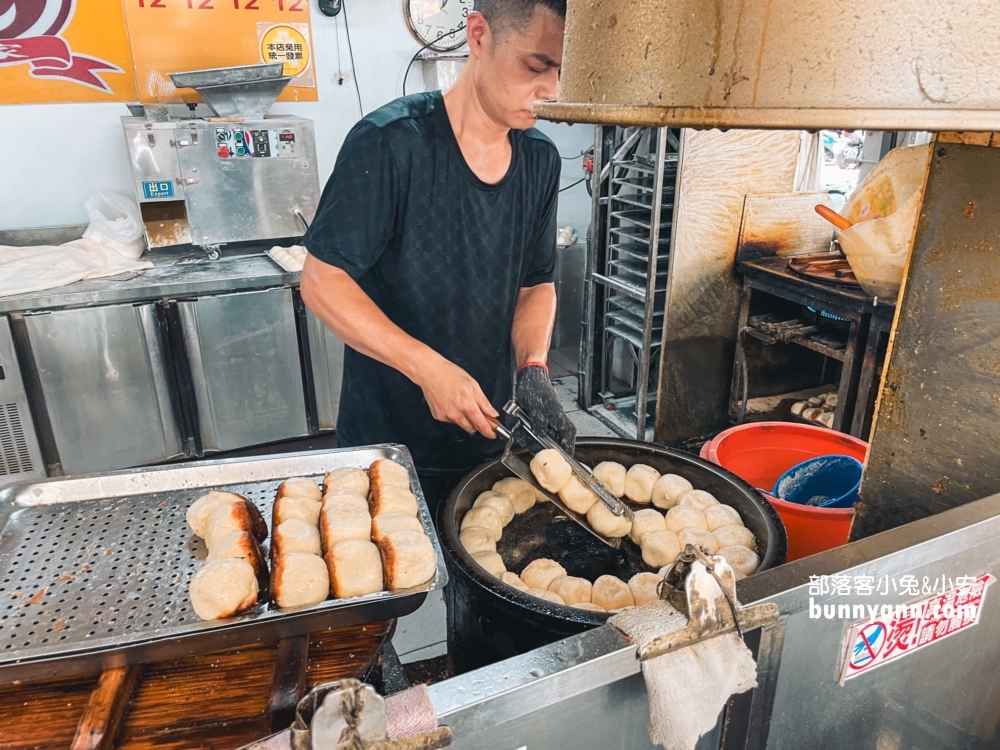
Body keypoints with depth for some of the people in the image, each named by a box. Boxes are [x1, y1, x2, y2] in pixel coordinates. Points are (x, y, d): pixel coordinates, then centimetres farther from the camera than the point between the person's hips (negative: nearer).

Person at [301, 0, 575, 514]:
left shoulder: (540, 161, 0)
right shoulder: (389, 143, -18)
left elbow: (536, 284, 6)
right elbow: (322, 282, -17)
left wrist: (533, 369, -13)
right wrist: (430, 369, -26)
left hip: (489, 437, 5)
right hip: (388, 441, -5)